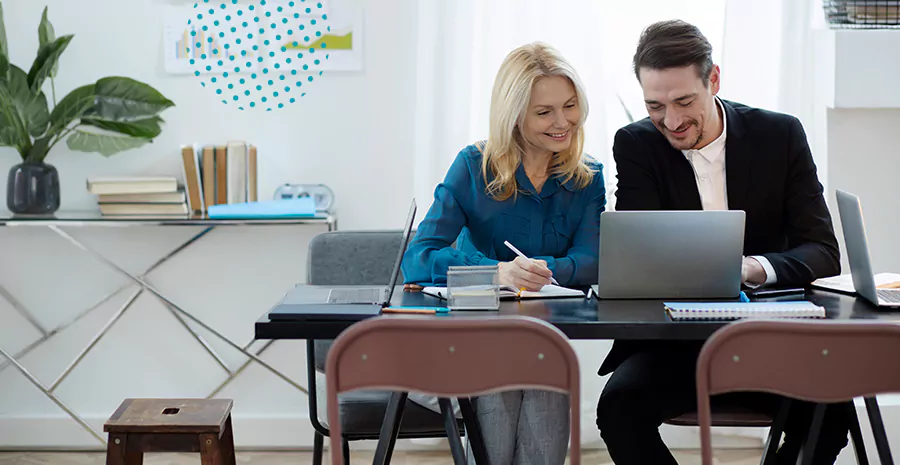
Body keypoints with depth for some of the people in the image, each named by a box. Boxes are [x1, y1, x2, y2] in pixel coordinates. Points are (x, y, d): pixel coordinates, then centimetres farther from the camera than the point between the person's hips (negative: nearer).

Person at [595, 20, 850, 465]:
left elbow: (824, 253, -5)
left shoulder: (781, 135, 0)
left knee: (829, 410, -28)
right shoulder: (636, 145, 0)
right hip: (674, 343, 0)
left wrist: (755, 268, -26)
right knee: (619, 404, -28)